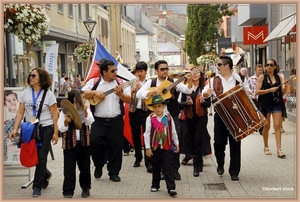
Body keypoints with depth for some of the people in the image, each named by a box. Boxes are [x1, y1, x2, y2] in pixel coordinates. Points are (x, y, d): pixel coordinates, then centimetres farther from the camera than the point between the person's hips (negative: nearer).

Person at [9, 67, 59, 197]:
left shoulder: (48, 94, -6)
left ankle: (37, 186, 11)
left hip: (45, 129, -3)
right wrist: (15, 129, -4)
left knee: (41, 157, -2)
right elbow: (20, 113, 4)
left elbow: (54, 115, -4)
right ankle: (45, 174, 36)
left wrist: (55, 133, -8)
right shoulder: (25, 93, 3)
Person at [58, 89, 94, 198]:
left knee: (85, 167, 12)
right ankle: (68, 192, 3)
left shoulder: (86, 109, 4)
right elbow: (61, 128, -8)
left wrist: (85, 112, -22)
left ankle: (85, 188, 29)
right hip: (70, 143, -3)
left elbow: (89, 122, -10)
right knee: (69, 169, -2)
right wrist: (66, 122, -26)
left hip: (83, 142, 3)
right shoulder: (65, 111, -6)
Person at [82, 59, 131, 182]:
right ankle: (98, 166, 16)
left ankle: (114, 172, 16)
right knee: (95, 143, -11)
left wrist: (120, 94, -16)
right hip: (99, 121, -1)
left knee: (116, 146, 3)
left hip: (116, 121, 1)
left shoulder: (120, 83, 5)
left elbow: (129, 100, 1)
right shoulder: (94, 82, 2)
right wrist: (95, 92, -15)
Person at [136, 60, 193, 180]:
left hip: (173, 118, 0)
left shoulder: (174, 82, 3)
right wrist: (154, 91, -21)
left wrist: (189, 81, -29)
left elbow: (187, 90, -9)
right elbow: (139, 94, -9)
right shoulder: (151, 83, 3)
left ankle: (175, 170, 14)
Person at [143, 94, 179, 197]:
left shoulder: (169, 118, -2)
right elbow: (147, 133, -6)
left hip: (167, 147, 0)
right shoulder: (150, 118, -7)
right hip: (155, 147, 0)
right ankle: (155, 185, 30)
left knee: (168, 167, -3)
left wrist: (176, 144, 12)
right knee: (156, 167, 14)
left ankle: (171, 188, -5)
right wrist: (148, 148, -7)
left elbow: (173, 132, 7)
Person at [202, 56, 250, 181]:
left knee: (235, 143, 2)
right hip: (220, 114, 1)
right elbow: (204, 92, -1)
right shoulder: (214, 80, 4)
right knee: (218, 142, -1)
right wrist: (206, 93, -25)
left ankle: (234, 171, 11)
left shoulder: (239, 79, 1)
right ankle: (220, 164, 26)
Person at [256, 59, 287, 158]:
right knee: (266, 126, 9)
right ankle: (266, 147, 27)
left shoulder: (279, 77, 7)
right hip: (265, 104, -1)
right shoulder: (262, 77, 0)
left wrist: (285, 86, -8)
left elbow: (282, 93, 10)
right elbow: (257, 91, -8)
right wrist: (270, 90, -16)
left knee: (277, 126, -7)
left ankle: (279, 150, -9)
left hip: (277, 103, 1)